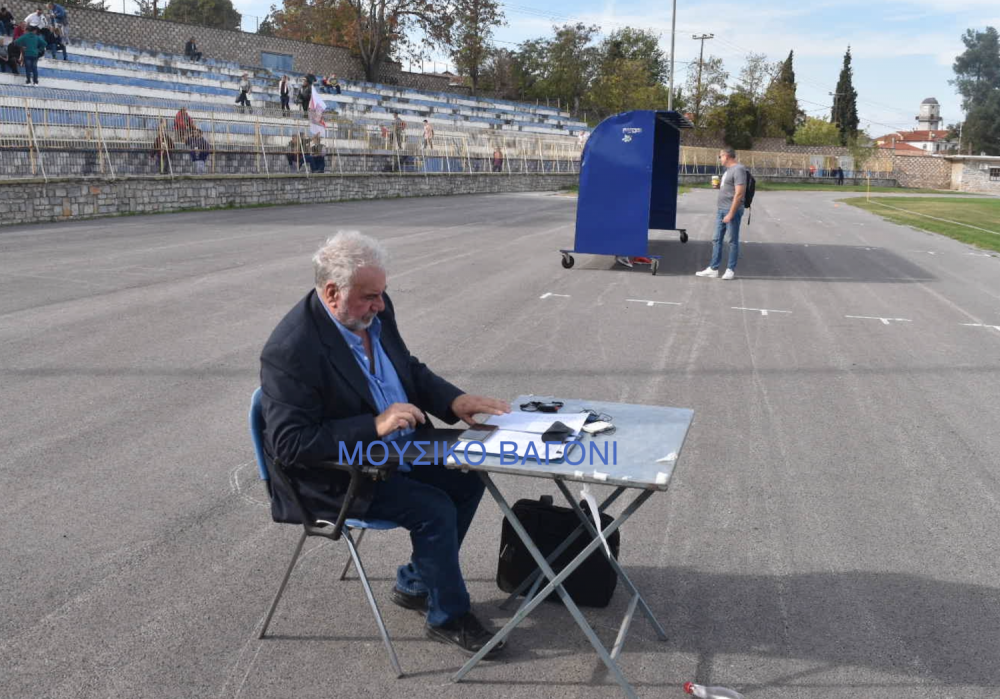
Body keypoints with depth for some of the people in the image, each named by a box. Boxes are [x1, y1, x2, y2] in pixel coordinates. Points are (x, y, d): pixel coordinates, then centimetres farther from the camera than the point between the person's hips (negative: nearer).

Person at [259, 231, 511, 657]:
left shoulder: (375, 311, -4)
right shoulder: (290, 350, -28)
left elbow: (409, 370, 10)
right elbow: (289, 443, -28)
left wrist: (454, 401, -9)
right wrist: (375, 426, -33)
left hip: (394, 450, 9)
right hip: (335, 477, -8)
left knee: (467, 482, 4)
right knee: (434, 509, -19)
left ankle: (415, 584, 22)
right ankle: (448, 617, 5)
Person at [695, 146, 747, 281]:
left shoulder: (738, 169, -13)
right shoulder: (728, 169, 16)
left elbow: (739, 193, -18)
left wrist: (731, 214, -21)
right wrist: (719, 186, 7)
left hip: (732, 210, -9)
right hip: (721, 209, 9)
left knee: (733, 241, 0)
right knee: (717, 240, 9)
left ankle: (731, 270, 7)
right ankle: (713, 268, 13)